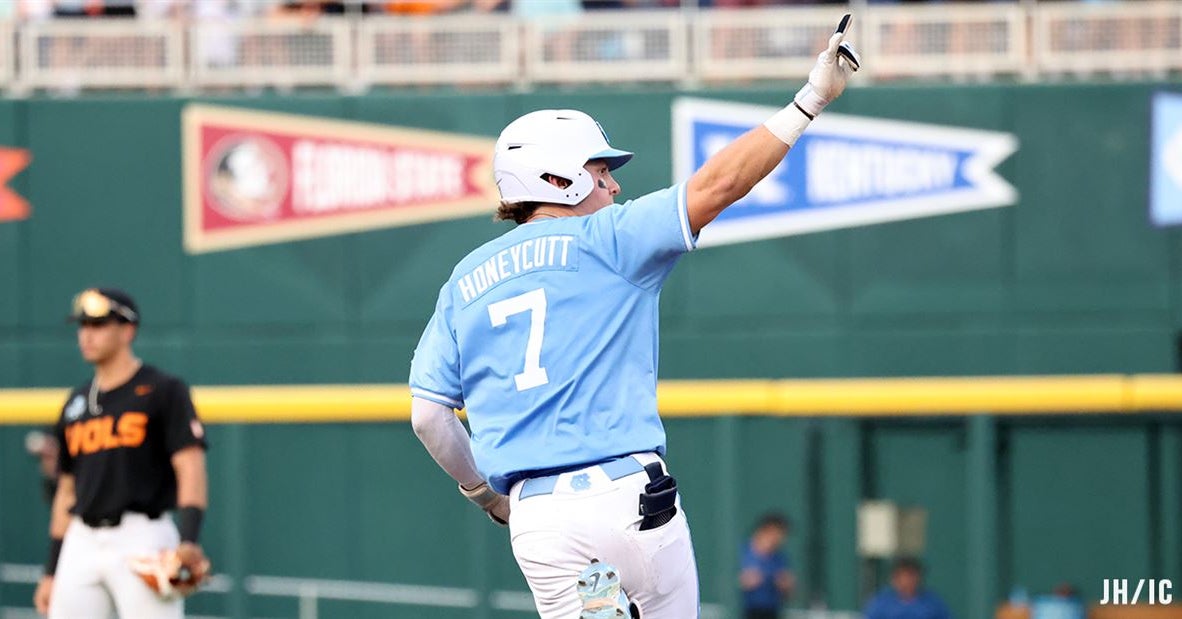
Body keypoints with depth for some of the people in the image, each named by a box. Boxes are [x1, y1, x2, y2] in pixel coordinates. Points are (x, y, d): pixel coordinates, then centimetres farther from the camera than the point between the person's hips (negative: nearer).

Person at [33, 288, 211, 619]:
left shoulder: (163, 391, -1)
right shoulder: (76, 403, 18)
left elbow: (190, 468, -10)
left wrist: (188, 542, -24)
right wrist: (51, 571, 17)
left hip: (142, 539, -6)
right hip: (81, 542, 6)